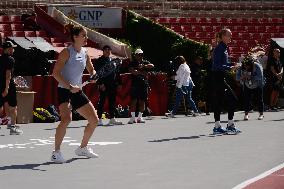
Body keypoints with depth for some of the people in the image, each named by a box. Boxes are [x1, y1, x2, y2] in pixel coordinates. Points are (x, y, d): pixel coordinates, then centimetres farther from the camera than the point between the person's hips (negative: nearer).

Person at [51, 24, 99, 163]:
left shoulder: (85, 53, 9)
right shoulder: (67, 52, -11)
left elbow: (91, 70, 22)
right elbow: (56, 73, -17)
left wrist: (93, 75, -2)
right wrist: (69, 86, -25)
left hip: (77, 92, 8)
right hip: (64, 91, -8)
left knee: (94, 120, 9)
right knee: (67, 119, -29)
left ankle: (82, 148, 28)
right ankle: (56, 152, -20)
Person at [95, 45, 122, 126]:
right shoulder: (99, 61, -2)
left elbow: (116, 73, 19)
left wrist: (118, 83, 12)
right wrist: (100, 84, -16)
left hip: (113, 85, 6)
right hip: (104, 86, -6)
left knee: (112, 102, 8)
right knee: (101, 102, -3)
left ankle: (112, 118, 13)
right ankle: (99, 119, 0)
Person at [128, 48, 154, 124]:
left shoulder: (145, 62, 15)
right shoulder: (132, 63, 6)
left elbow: (152, 66, -5)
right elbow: (132, 71, -11)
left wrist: (143, 66, -20)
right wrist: (142, 73, -12)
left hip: (144, 84, 3)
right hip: (135, 84, -3)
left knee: (142, 101, 3)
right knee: (133, 100, -6)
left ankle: (140, 117, 10)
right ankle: (132, 117, -6)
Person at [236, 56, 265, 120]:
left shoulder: (257, 66, -27)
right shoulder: (241, 68, -18)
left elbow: (260, 76, -33)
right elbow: (237, 77, -14)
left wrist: (251, 77, -43)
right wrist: (241, 77, -36)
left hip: (258, 86, -2)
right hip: (247, 86, 2)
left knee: (259, 99, 3)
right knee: (246, 99, -6)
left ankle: (261, 114, 12)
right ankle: (246, 114, -2)